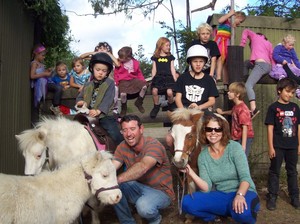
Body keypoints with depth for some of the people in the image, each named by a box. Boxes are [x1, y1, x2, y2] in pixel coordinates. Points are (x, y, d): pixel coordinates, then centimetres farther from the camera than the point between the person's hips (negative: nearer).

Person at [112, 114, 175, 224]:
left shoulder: (153, 145, -24)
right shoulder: (122, 147, -6)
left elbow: (142, 167, -44)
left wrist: (117, 179, -56)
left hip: (160, 191, -5)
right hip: (138, 187, 5)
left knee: (143, 206, -36)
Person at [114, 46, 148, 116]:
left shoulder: (135, 63, 3)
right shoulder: (119, 64, 0)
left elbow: (139, 73, 12)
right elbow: (115, 73, 6)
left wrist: (143, 81, -2)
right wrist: (116, 82, -9)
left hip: (133, 80, 2)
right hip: (123, 81, -2)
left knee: (144, 86, -24)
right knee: (123, 94, -32)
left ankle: (138, 102, 2)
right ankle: (124, 108, 2)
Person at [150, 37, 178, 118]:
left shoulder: (170, 57, 15)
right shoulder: (155, 57, 13)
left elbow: (172, 69, 12)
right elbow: (154, 70, 12)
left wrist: (175, 80, 4)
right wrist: (153, 80, 3)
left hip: (168, 77, 0)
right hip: (158, 77, 0)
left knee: (169, 92, -25)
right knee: (154, 90, -26)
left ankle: (171, 105, 5)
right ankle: (156, 106, -2)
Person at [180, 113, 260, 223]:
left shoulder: (235, 147, -10)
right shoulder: (203, 156, 0)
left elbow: (245, 177, -17)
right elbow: (206, 188, -7)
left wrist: (240, 195, -36)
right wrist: (190, 173, -23)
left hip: (243, 192, -3)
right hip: (220, 195, 3)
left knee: (242, 212, -38)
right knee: (187, 202, -18)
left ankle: (242, 214, 0)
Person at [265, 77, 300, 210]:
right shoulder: (273, 107, -6)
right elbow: (270, 128, -8)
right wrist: (271, 147, -11)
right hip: (278, 146, -4)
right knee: (274, 172, 6)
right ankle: (272, 197, 14)